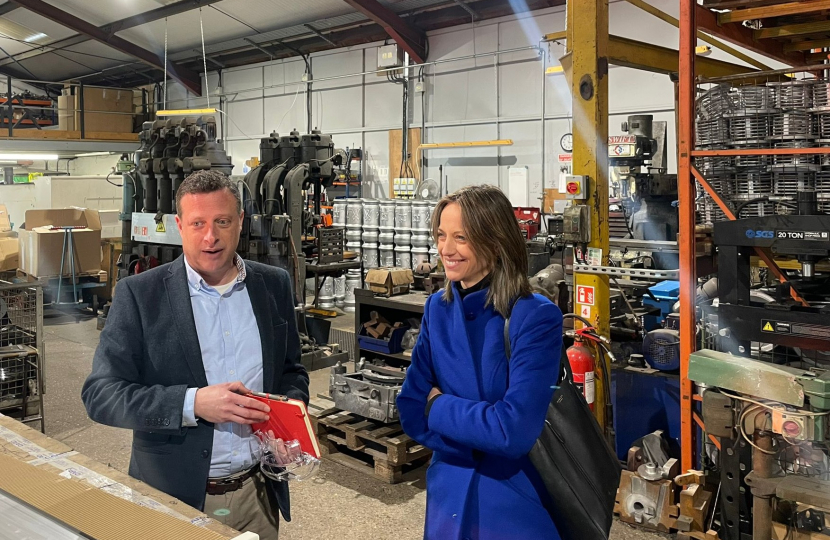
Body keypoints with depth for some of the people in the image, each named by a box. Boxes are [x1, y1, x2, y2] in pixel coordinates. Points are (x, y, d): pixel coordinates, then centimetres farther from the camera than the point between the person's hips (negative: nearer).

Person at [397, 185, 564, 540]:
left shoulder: (536, 318, -19)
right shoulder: (438, 308, -2)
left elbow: (515, 429, -26)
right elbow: (411, 410, -3)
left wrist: (440, 407, -13)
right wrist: (483, 440, -16)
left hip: (518, 504, -4)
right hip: (449, 494, 5)